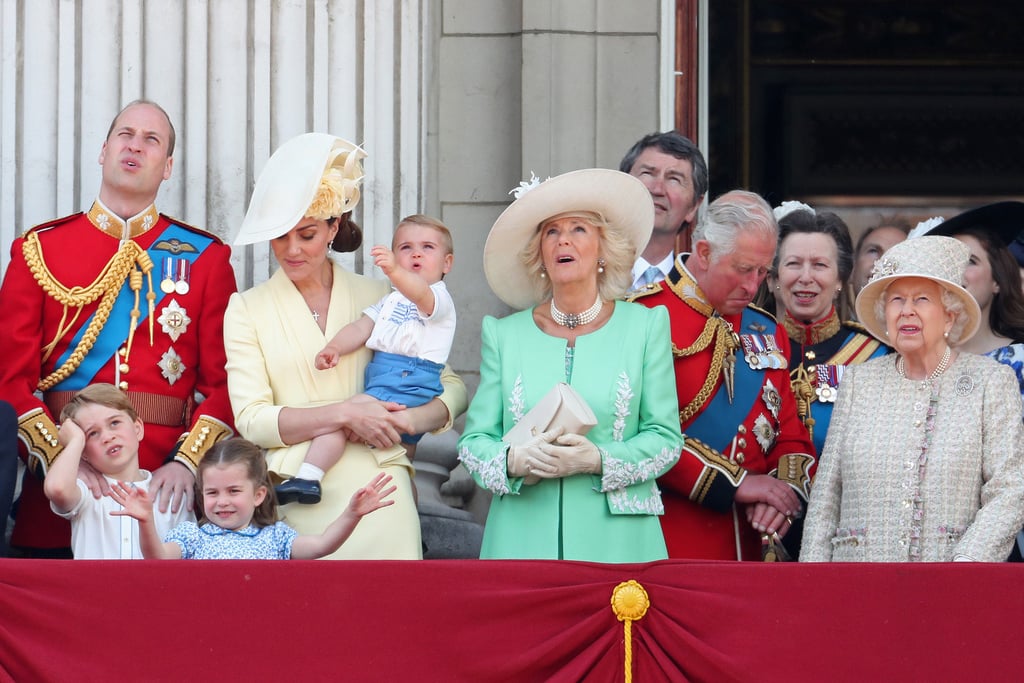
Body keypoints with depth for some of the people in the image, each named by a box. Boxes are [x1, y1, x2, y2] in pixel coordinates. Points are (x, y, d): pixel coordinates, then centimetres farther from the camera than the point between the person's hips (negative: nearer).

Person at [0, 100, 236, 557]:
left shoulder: (205, 258, 10)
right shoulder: (39, 251, 8)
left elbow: (225, 381, 4)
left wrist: (187, 463, -13)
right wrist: (59, 457, -14)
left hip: (163, 489, 0)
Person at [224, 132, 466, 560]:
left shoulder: (376, 298, 11)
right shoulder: (247, 309, 8)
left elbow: (452, 389, 14)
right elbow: (251, 419, -2)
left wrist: (407, 421, -6)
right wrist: (346, 415, -11)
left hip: (377, 493, 1)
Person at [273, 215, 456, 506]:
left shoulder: (441, 299, -5)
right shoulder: (389, 302, 23)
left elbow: (420, 295, -29)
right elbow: (361, 328, 11)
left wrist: (394, 271, -50)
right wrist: (335, 348, -10)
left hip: (410, 383, -9)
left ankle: (308, 478, -31)